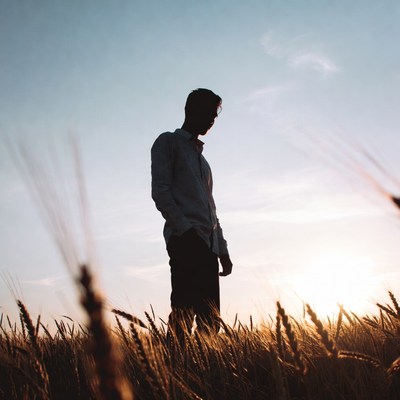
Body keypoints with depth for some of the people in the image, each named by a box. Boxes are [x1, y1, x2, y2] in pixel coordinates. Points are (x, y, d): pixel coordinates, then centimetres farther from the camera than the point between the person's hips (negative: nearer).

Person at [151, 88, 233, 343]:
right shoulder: (168, 142, 8)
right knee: (184, 311, -18)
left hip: (209, 244, 8)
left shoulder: (201, 157, 30)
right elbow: (160, 191, -5)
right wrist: (184, 229, -18)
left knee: (210, 319, 0)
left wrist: (222, 250, 20)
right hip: (185, 238, -8)